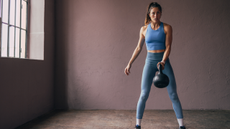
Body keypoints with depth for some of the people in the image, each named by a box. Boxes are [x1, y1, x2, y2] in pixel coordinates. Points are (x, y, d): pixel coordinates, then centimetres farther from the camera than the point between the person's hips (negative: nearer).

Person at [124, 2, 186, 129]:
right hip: (150, 61, 1)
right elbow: (138, 48, 12)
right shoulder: (144, 29, 6)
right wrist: (129, 63, 8)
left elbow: (168, 47, -7)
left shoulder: (167, 28, 1)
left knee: (173, 94, 0)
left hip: (164, 61, 0)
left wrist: (163, 62, -23)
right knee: (144, 94, -5)